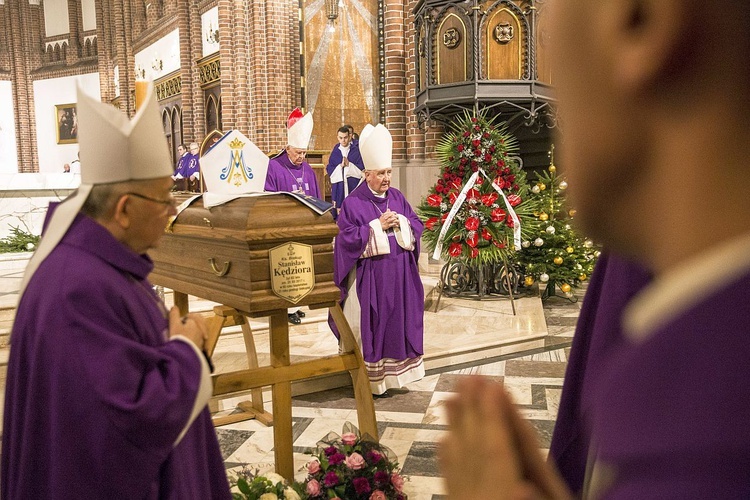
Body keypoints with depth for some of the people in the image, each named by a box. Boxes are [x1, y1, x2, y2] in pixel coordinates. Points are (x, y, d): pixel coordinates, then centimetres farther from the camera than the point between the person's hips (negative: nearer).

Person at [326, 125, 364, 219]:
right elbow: (329, 169, 3)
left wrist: (349, 164, -14)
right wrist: (340, 166, -13)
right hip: (338, 189, 1)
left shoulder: (356, 150, 3)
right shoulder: (335, 151, 7)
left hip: (353, 187, -1)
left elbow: (361, 169, -1)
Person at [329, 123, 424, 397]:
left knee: (398, 319, 11)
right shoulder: (353, 203, -8)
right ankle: (373, 378, 11)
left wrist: (400, 222, -11)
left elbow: (417, 225, 9)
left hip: (399, 274, 6)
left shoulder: (397, 197, 9)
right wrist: (378, 226, -17)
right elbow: (347, 237, -14)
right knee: (372, 324, 0)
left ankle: (393, 370, 26)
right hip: (370, 276, -5)